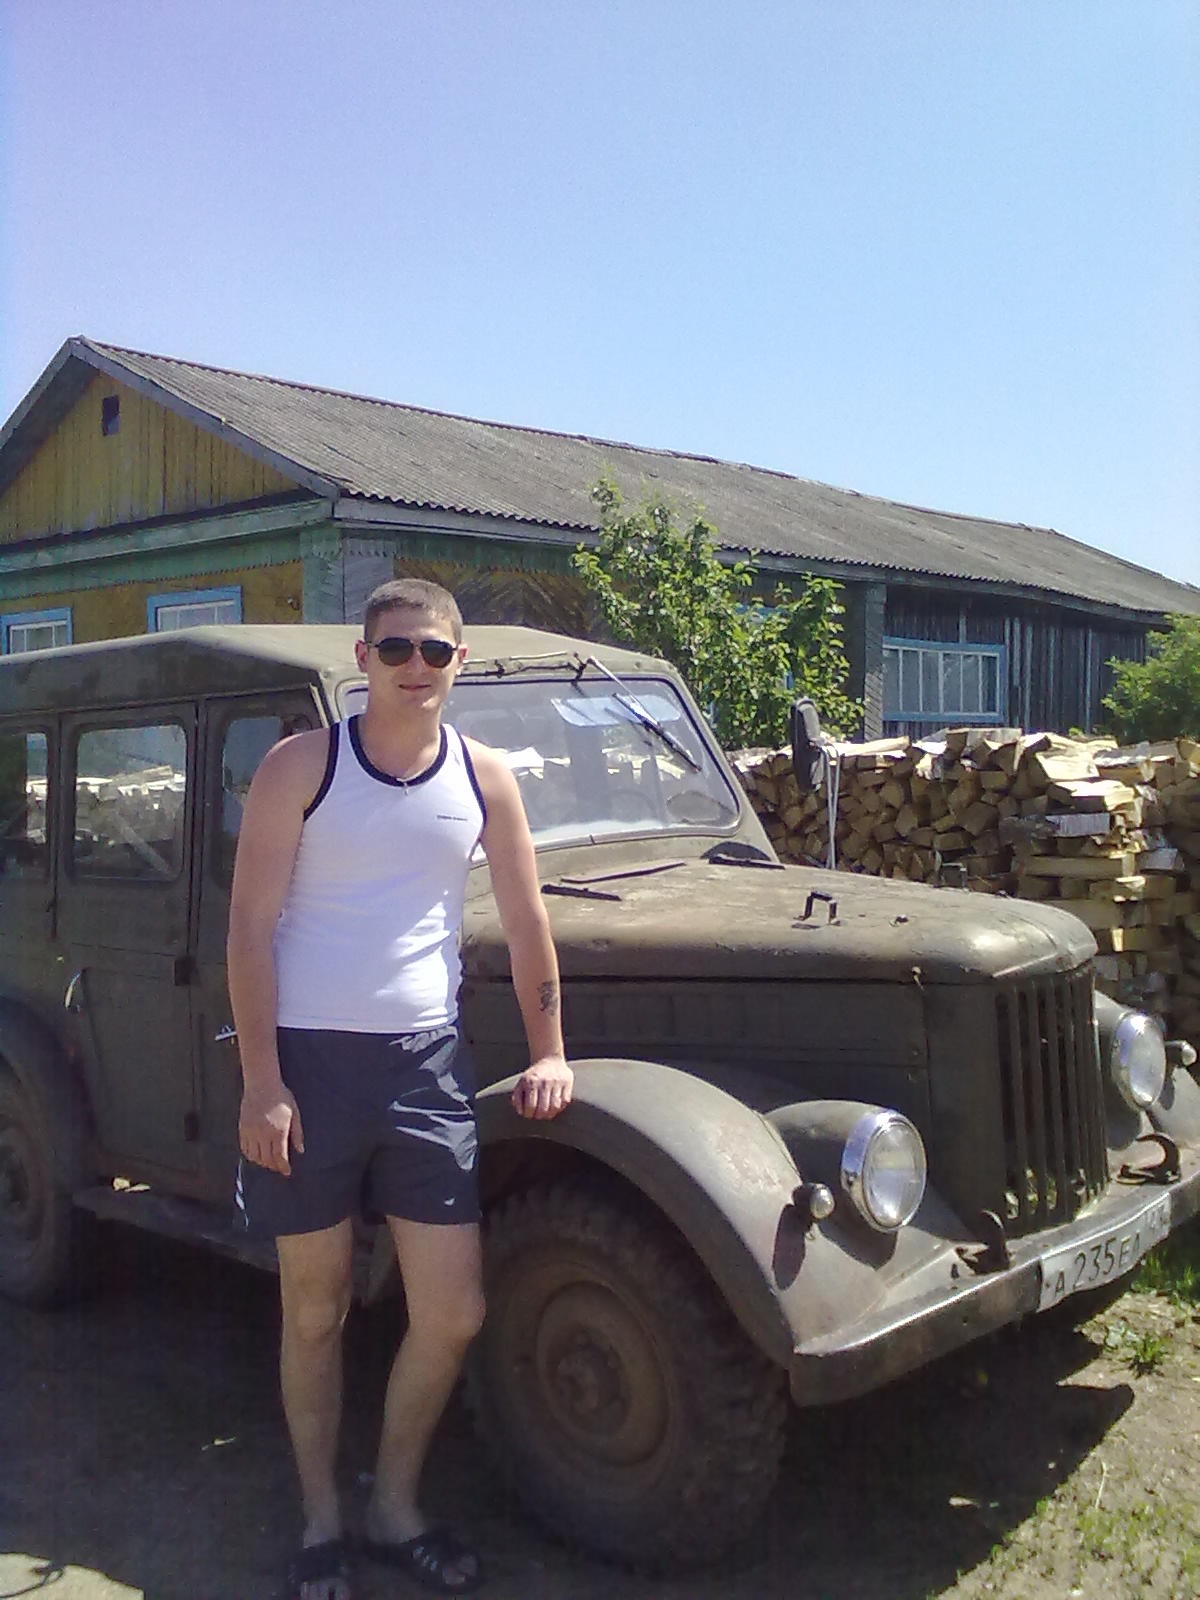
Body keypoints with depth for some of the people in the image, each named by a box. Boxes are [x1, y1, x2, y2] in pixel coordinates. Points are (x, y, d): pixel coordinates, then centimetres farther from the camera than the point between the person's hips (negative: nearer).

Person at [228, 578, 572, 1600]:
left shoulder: (483, 776, 4)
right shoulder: (301, 766, -4)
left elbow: (526, 921, 11)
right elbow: (251, 927, -6)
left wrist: (549, 1053, 11)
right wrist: (261, 1082, -12)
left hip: (427, 1062, 3)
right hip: (308, 1058, -2)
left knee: (454, 1312, 4)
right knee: (316, 1310, 11)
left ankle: (397, 1510, 28)